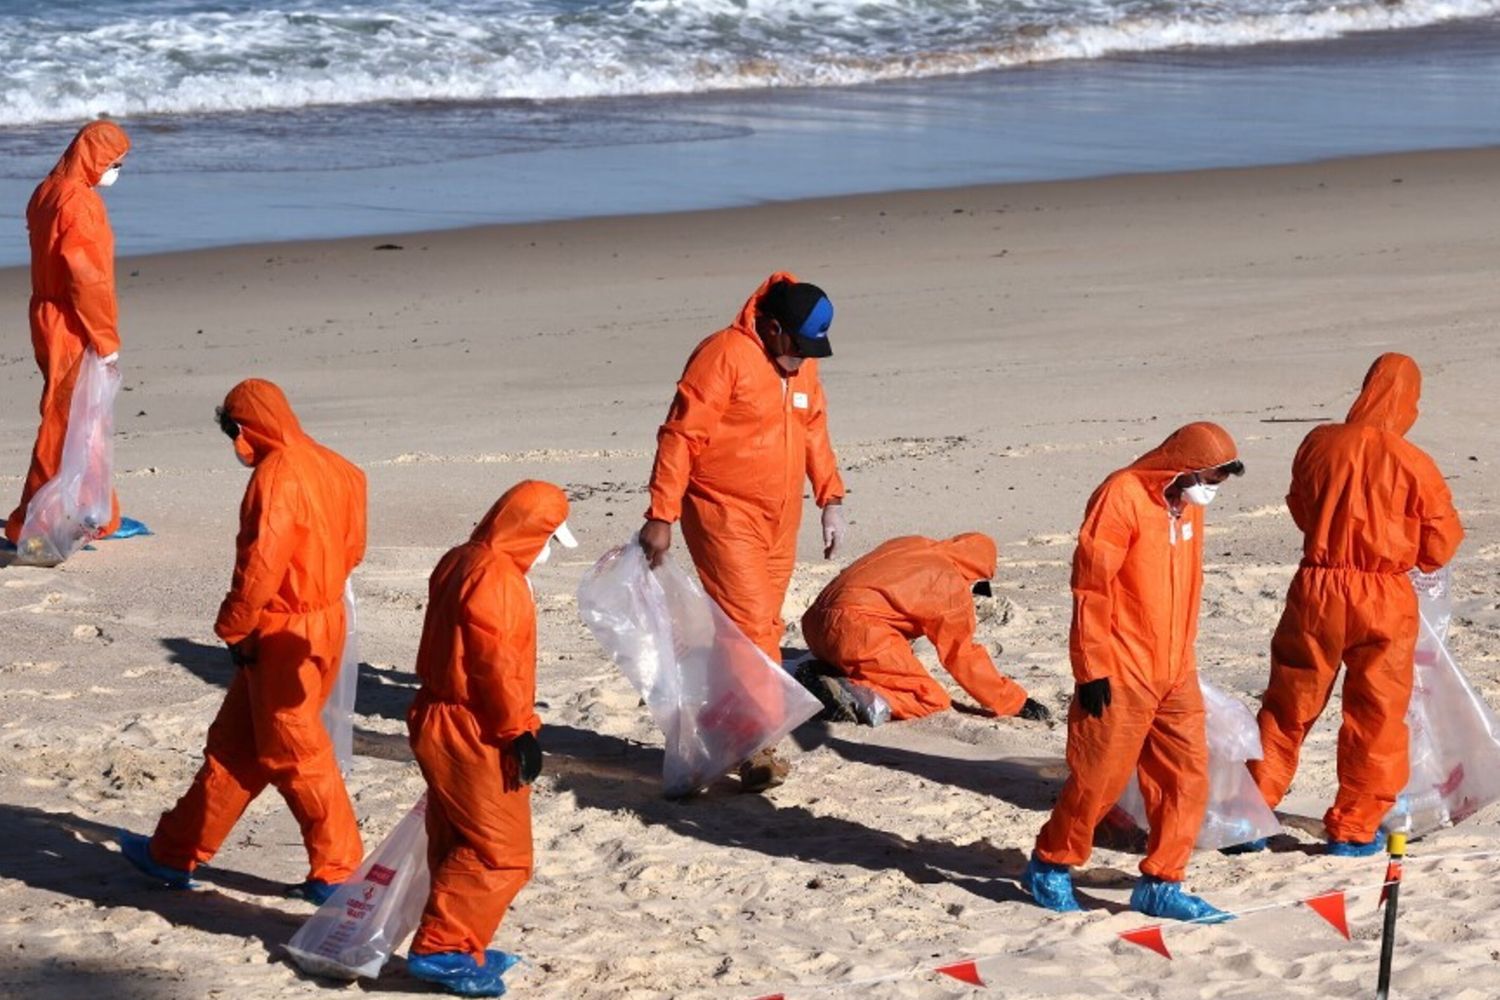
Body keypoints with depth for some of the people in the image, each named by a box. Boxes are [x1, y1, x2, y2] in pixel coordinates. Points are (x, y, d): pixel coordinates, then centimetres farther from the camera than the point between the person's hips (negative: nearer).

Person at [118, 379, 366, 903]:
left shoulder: (278, 475, -20)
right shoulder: (328, 466, 7)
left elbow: (261, 564, -23)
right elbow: (350, 548, 14)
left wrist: (234, 627, -11)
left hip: (284, 634, -9)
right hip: (325, 620, 9)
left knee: (294, 754, 2)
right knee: (234, 742, 15)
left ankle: (338, 869, 10)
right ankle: (176, 851, 23)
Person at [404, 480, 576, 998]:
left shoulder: (460, 563, 11)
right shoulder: (496, 577, -20)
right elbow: (497, 666, -24)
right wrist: (520, 730, -18)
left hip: (441, 723, 11)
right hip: (474, 736, -11)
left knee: (459, 845, 18)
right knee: (502, 853, -5)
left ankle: (456, 946, 25)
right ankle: (442, 950, -6)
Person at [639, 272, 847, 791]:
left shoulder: (801, 366, 11)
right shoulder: (724, 356, -15)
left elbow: (814, 433, 22)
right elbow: (681, 437, -17)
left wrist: (831, 499, 13)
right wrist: (661, 516, -20)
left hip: (778, 523, 8)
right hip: (724, 518, -8)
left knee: (762, 629, 8)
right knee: (751, 628, -14)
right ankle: (758, 748, -13)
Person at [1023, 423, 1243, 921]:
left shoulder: (1187, 507, 13)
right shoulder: (1122, 496, -14)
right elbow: (1091, 583, -16)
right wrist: (1093, 667, -16)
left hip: (1175, 674, 8)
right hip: (1122, 675, -8)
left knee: (1187, 775, 4)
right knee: (1100, 777, 0)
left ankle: (1161, 885, 13)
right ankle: (1050, 866, 19)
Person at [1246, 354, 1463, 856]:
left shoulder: (1319, 444, -4)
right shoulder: (1414, 465, -12)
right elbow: (1438, 550, -4)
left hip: (1317, 591, 2)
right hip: (1385, 602, -2)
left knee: (1287, 707, 13)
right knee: (1376, 716, 11)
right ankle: (1354, 828, 16)